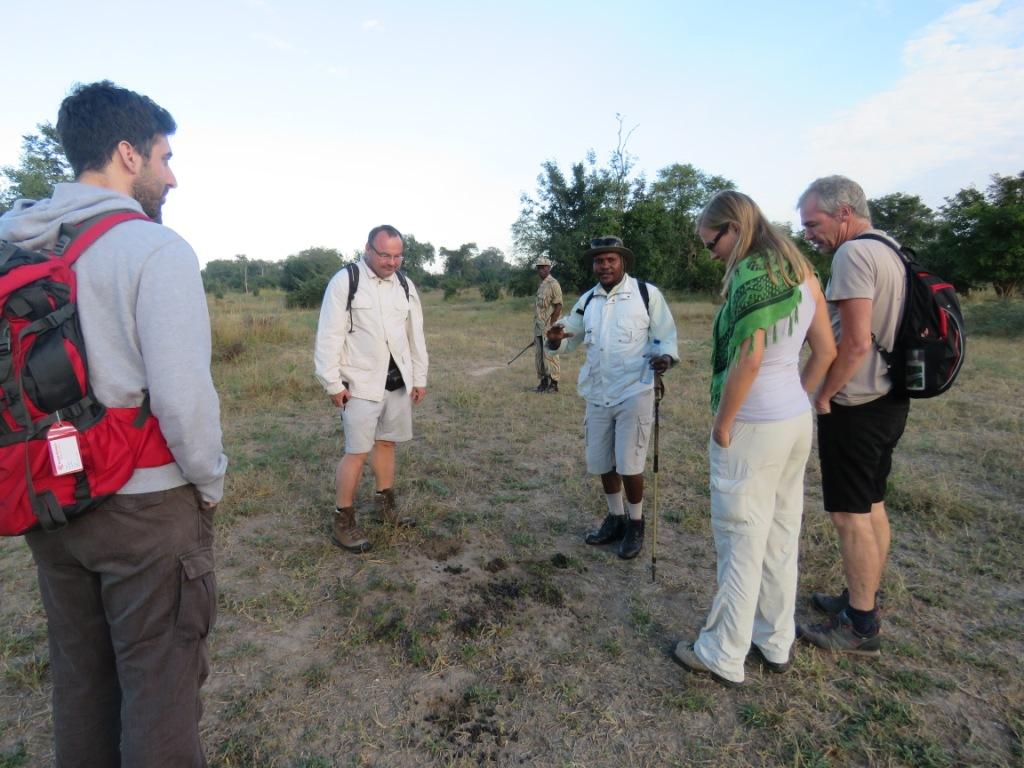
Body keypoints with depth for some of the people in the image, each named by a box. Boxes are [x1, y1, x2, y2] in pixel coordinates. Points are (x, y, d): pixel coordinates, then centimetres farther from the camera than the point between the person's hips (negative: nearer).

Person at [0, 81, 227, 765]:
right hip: (145, 505, -7)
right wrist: (210, 485, -7)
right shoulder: (155, 249, -16)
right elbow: (183, 395, -22)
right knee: (160, 685, 10)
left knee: (79, 677, 23)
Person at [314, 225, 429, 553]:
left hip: (398, 381, 6)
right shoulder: (345, 281, -9)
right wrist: (333, 383, -12)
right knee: (357, 451, -4)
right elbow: (329, 335, -10)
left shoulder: (405, 284, 7)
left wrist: (419, 377, 12)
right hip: (361, 384, -5)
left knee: (386, 442, 16)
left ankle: (385, 504, 33)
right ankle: (343, 523, 10)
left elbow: (415, 333, 12)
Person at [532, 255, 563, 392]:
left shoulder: (553, 284, -9)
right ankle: (544, 382, 19)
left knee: (550, 355, -6)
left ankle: (553, 384, 2)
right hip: (539, 328, 9)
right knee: (539, 356, 11)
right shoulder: (541, 286, 17)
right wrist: (536, 331, 17)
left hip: (549, 328, -9)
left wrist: (550, 326, -18)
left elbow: (558, 306, -14)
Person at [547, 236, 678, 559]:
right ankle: (615, 519, 36)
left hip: (634, 393, -5)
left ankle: (635, 525, 23)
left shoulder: (647, 293, -6)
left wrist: (665, 357, -25)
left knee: (629, 465, -2)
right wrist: (557, 339, -8)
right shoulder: (587, 300, 9)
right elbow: (571, 338, 17)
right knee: (602, 463, 15)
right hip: (598, 396, 6)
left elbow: (666, 337, -2)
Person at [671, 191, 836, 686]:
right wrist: (796, 400, 15)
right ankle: (776, 644, 33)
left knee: (741, 544, 3)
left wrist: (722, 423, -14)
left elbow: (748, 358, -24)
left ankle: (723, 657, 19)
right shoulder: (800, 270, 9)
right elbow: (825, 351, 11)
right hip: (797, 421, 9)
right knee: (781, 539, 17)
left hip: (754, 427, -9)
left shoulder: (752, 272, -16)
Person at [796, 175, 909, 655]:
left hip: (854, 406, -10)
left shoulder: (853, 254, -17)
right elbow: (878, 334, 16)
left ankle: (860, 627, 12)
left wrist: (823, 396, -13)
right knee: (872, 506, 18)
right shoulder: (891, 251, 13)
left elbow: (856, 342, -24)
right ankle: (863, 599, 33)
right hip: (888, 400, 10)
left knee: (850, 516, 0)